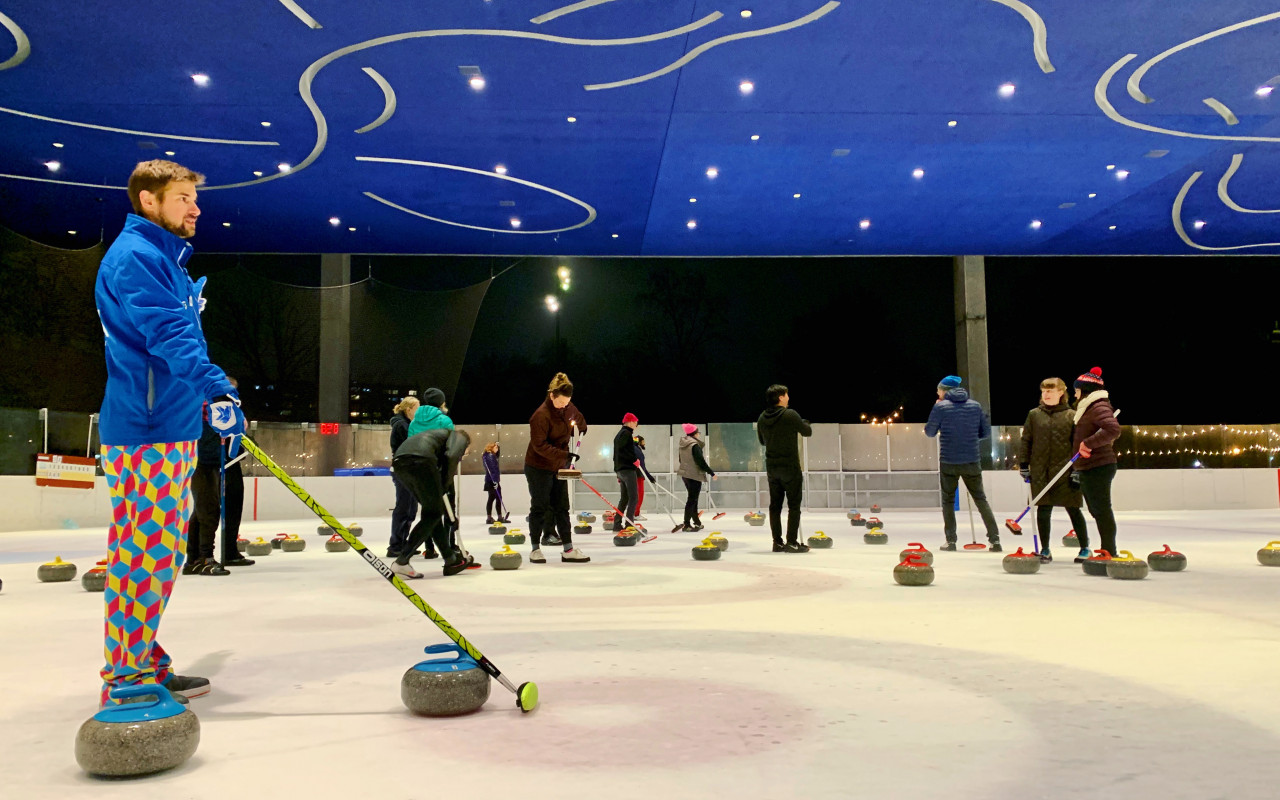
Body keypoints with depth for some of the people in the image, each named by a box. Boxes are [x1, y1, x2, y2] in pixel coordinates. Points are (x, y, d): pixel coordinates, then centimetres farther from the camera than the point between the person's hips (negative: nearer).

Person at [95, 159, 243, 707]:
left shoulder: (164, 259, 22)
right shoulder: (134, 256, -10)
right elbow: (166, 333, -25)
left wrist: (208, 394, 30)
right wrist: (216, 387, -37)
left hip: (170, 427, 10)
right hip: (144, 430, -10)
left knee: (160, 553, 12)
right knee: (144, 552, -7)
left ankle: (145, 663, 21)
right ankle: (127, 677, 0)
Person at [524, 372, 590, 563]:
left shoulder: (569, 408, 0)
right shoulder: (541, 415, -22)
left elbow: (579, 420, 25)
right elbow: (539, 445, -27)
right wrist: (563, 454, -32)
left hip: (559, 467, 7)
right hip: (539, 468, -7)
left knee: (562, 508, 7)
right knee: (539, 508, 2)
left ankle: (568, 550, 10)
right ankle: (535, 549, 15)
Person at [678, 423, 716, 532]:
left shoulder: (683, 445, 7)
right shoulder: (694, 445, -19)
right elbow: (701, 461, -19)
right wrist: (711, 472, -11)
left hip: (684, 474, 9)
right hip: (694, 475, -9)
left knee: (693, 498, 19)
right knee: (692, 499, -4)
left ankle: (696, 522, 29)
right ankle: (686, 524, -4)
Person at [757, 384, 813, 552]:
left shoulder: (762, 417, 4)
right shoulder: (790, 415, -14)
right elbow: (807, 432, -2)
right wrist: (806, 423, 18)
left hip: (771, 467, 6)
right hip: (790, 466, -6)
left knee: (775, 505, 9)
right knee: (794, 505, 1)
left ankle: (777, 542, 12)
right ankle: (792, 542, 0)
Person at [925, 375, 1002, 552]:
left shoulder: (941, 406, -7)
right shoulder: (975, 405, 4)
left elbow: (929, 432, 2)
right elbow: (986, 432, 7)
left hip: (948, 462, -2)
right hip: (972, 462, 3)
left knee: (948, 500, 12)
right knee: (981, 499, 13)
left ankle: (951, 540, 9)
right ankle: (995, 539, 8)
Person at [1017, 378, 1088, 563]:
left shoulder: (1071, 415, 1)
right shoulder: (1034, 415, 7)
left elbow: (1078, 444, 0)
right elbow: (1026, 441, 9)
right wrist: (1023, 464, 4)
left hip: (1065, 470, -2)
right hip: (1040, 471, 2)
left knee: (1073, 510, 5)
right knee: (1043, 510, 3)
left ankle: (1085, 548, 20)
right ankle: (1045, 550, 14)